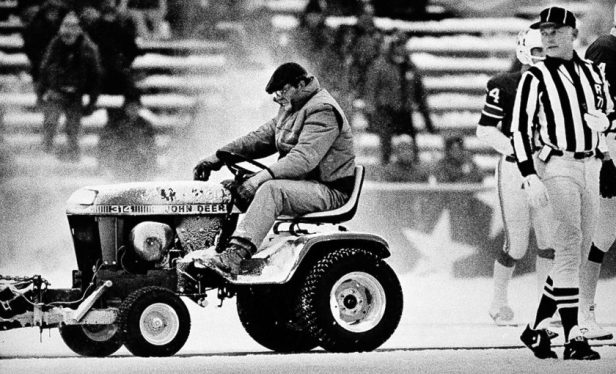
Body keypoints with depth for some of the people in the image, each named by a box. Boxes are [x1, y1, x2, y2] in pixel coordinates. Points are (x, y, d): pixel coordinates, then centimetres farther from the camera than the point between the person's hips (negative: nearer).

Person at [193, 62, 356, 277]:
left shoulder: (323, 112, -17)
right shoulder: (291, 109, 16)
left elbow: (304, 158, -28)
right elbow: (263, 137, 15)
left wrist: (262, 177, -34)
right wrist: (219, 157, 3)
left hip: (330, 191, -10)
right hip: (300, 183, 10)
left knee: (270, 190, -35)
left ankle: (237, 253, -45)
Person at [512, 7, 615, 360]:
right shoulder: (535, 78, -1)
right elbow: (520, 130, -5)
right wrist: (531, 178, -15)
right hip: (556, 167, -6)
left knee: (576, 252, 6)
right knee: (569, 246, -15)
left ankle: (537, 328, 17)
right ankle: (573, 337, -19)